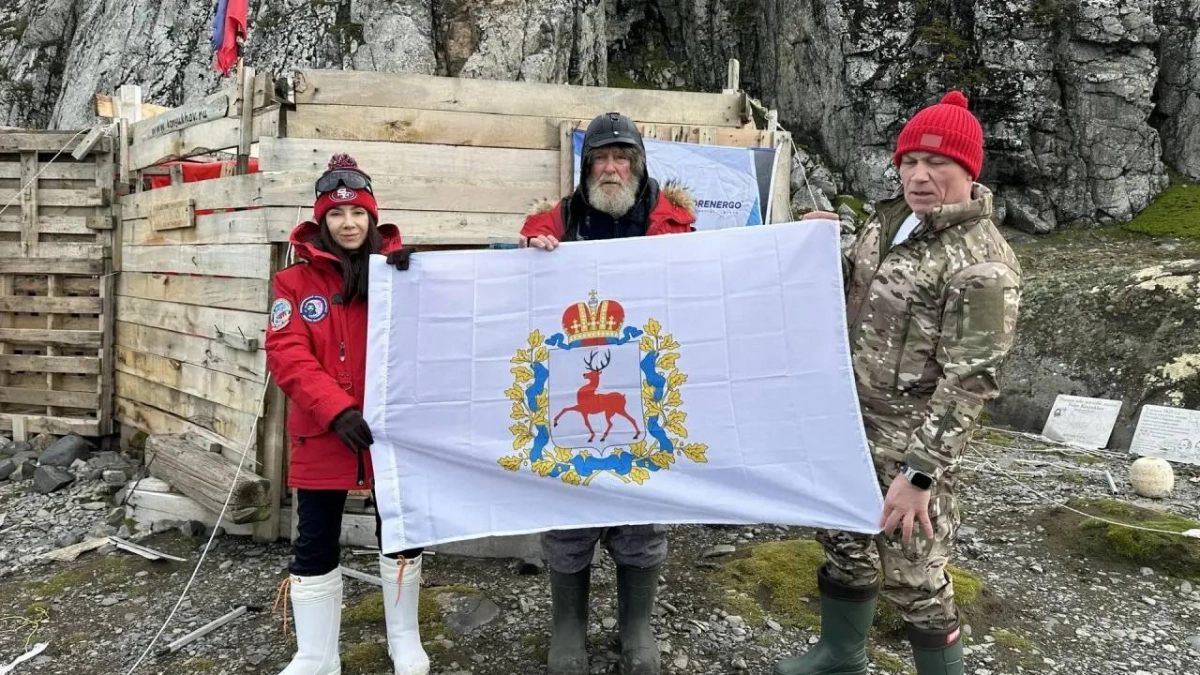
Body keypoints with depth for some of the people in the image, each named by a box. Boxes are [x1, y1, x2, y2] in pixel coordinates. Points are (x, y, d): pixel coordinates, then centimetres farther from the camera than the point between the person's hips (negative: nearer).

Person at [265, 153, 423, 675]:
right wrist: (334, 408, -22)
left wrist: (412, 279, -22)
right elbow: (286, 354, -11)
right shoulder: (296, 280, -2)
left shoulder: (398, 267, 3)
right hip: (323, 433, -1)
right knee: (315, 544, 8)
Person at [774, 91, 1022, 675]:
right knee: (842, 539, 23)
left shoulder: (981, 264, -21)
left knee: (913, 576, 3)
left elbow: (968, 382, -23)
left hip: (908, 441, -8)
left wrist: (919, 473, -25)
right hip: (848, 420, 8)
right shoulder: (890, 218, 4)